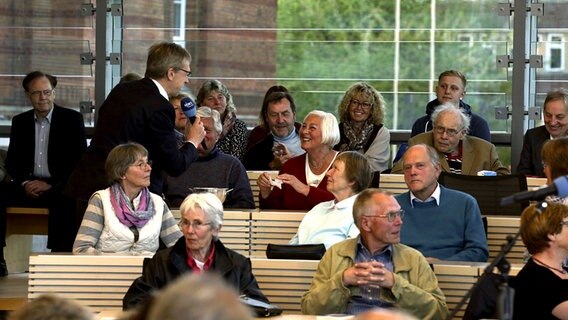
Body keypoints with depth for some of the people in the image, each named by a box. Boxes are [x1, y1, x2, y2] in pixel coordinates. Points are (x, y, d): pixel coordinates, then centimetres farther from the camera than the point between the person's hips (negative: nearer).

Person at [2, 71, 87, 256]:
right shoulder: (20, 122, 14)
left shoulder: (72, 119, 3)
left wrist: (50, 185, -14)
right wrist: (24, 183, -7)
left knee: (66, 203, -38)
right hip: (28, 185, 4)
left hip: (59, 187, -4)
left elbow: (80, 160, -3)